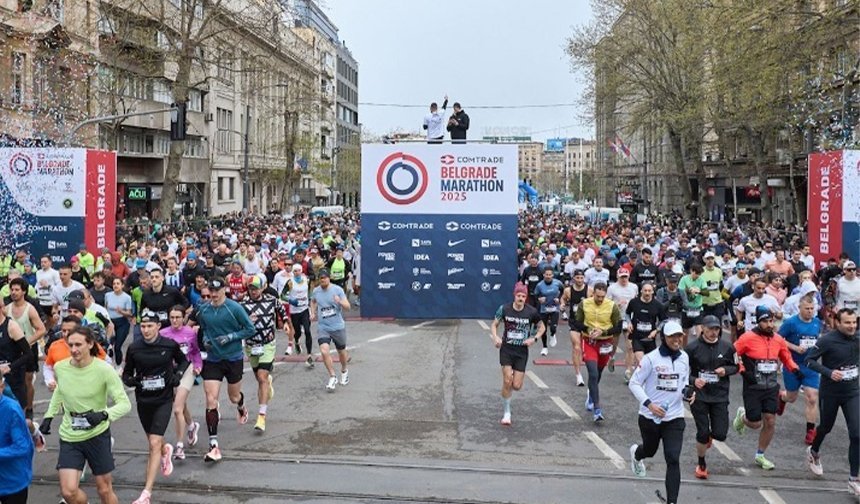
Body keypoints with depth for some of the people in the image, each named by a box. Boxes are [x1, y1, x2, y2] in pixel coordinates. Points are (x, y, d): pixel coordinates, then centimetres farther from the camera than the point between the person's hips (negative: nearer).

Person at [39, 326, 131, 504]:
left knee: (104, 489, 8)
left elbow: (125, 403, -18)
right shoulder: (60, 367, -7)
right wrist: (49, 415, 13)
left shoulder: (104, 369, -19)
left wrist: (104, 415, -35)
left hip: (97, 435, -3)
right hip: (69, 437, 3)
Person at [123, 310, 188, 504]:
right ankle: (166, 450, 58)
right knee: (154, 442, 19)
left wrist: (178, 374, -7)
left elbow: (183, 360, 11)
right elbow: (126, 373, 5)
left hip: (164, 400, -3)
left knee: (154, 444, -13)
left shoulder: (170, 345, -8)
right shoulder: (134, 348, -7)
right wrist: (130, 380, -17)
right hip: (143, 401, 3)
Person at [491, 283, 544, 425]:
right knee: (507, 381, -13)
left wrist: (534, 339, -8)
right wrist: (495, 337, -13)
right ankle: (507, 412, 4)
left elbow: (542, 327, 9)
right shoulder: (504, 309, -6)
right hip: (506, 349, -1)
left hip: (522, 351, 1)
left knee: (516, 386, -3)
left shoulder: (531, 312, -6)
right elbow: (494, 325, 6)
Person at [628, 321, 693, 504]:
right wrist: (649, 404, -20)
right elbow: (634, 383, -10)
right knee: (650, 451, 22)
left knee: (673, 460, -10)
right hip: (650, 417, -2)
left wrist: (686, 391, -3)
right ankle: (636, 453, 60)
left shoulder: (684, 357, 1)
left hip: (674, 418, 2)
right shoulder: (651, 358, -14)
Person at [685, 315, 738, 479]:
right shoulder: (692, 347, -9)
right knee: (703, 433, -1)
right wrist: (693, 380, -21)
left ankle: (709, 435, 37)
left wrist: (726, 370, -9)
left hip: (720, 396, 2)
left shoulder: (727, 347, -1)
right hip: (699, 396, -2)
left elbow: (736, 367, 12)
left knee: (720, 434, -2)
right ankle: (701, 465, 25)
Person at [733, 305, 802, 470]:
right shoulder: (748, 338, -13)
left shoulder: (778, 339, 3)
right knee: (755, 424, -1)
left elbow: (786, 358, 18)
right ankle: (742, 416, 37)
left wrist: (795, 369, 1)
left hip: (772, 387, 4)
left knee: (770, 422, 3)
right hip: (753, 387, -4)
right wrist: (743, 371, -16)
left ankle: (760, 455, 21)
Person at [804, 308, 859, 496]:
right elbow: (809, 360, -16)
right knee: (826, 427, 19)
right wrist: (829, 372, -27)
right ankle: (814, 452, 51)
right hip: (830, 393, -3)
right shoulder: (827, 340, -18)